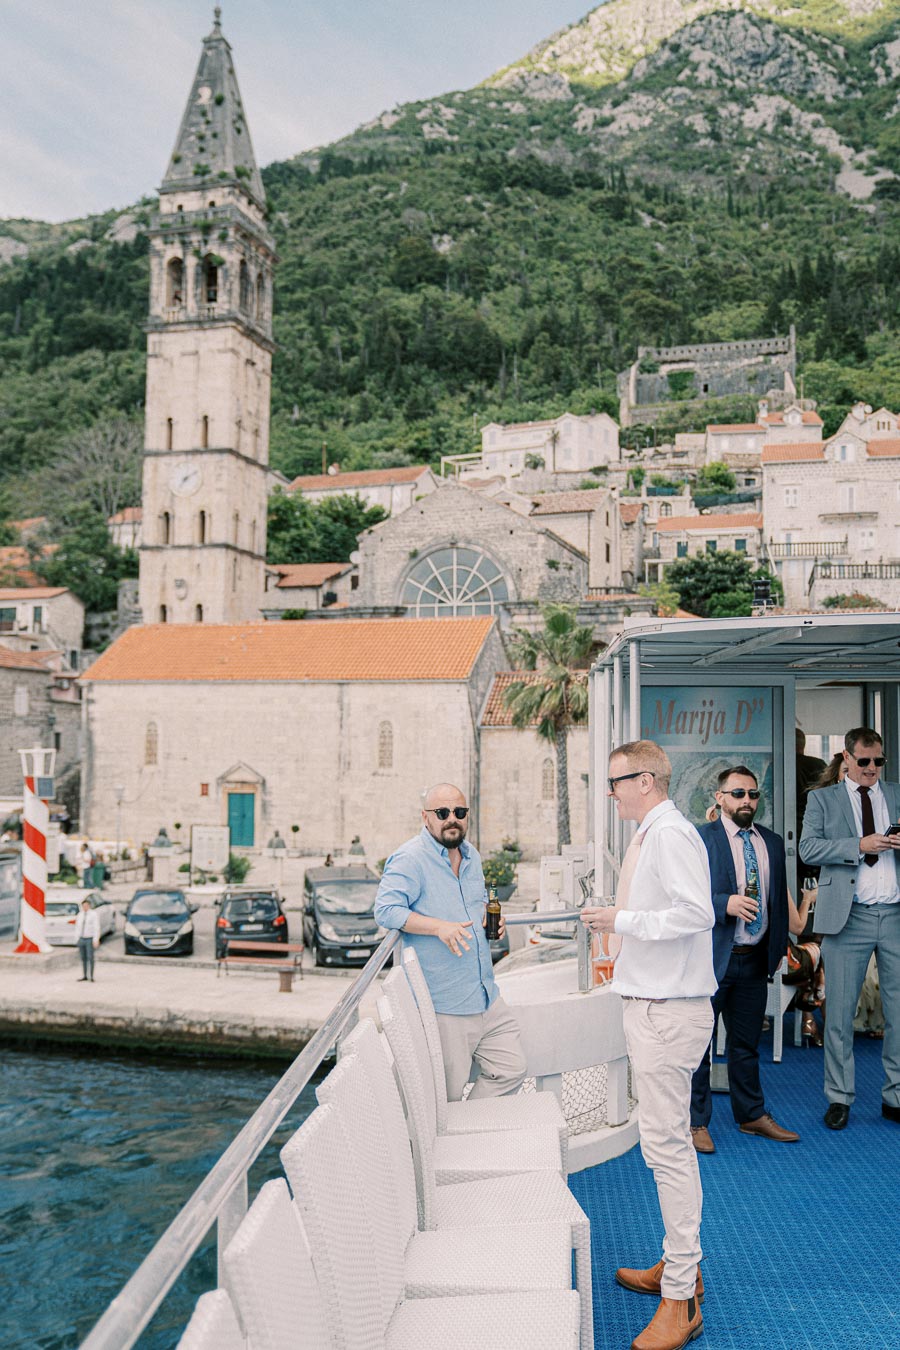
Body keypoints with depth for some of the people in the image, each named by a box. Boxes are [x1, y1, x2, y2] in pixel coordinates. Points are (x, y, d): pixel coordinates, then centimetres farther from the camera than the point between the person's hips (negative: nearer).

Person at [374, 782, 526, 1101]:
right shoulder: (409, 859, -13)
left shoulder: (470, 856, 13)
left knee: (512, 1069, 9)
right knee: (447, 1097, 1)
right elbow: (386, 910, -21)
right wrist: (439, 926, -28)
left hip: (485, 996, 8)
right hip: (442, 1004, -7)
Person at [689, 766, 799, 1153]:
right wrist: (725, 903, -24)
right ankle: (696, 1122, 17)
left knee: (746, 1043, 18)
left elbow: (779, 898, 18)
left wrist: (779, 946, 13)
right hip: (711, 959, -5)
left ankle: (752, 1116, 32)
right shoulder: (699, 839, -7)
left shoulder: (773, 842, 11)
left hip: (755, 960, 5)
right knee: (697, 1041, 3)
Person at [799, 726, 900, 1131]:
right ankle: (840, 1098, 15)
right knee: (840, 1011, 4)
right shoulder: (822, 799, 7)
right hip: (849, 916, -2)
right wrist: (860, 846, -15)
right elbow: (808, 848, -5)